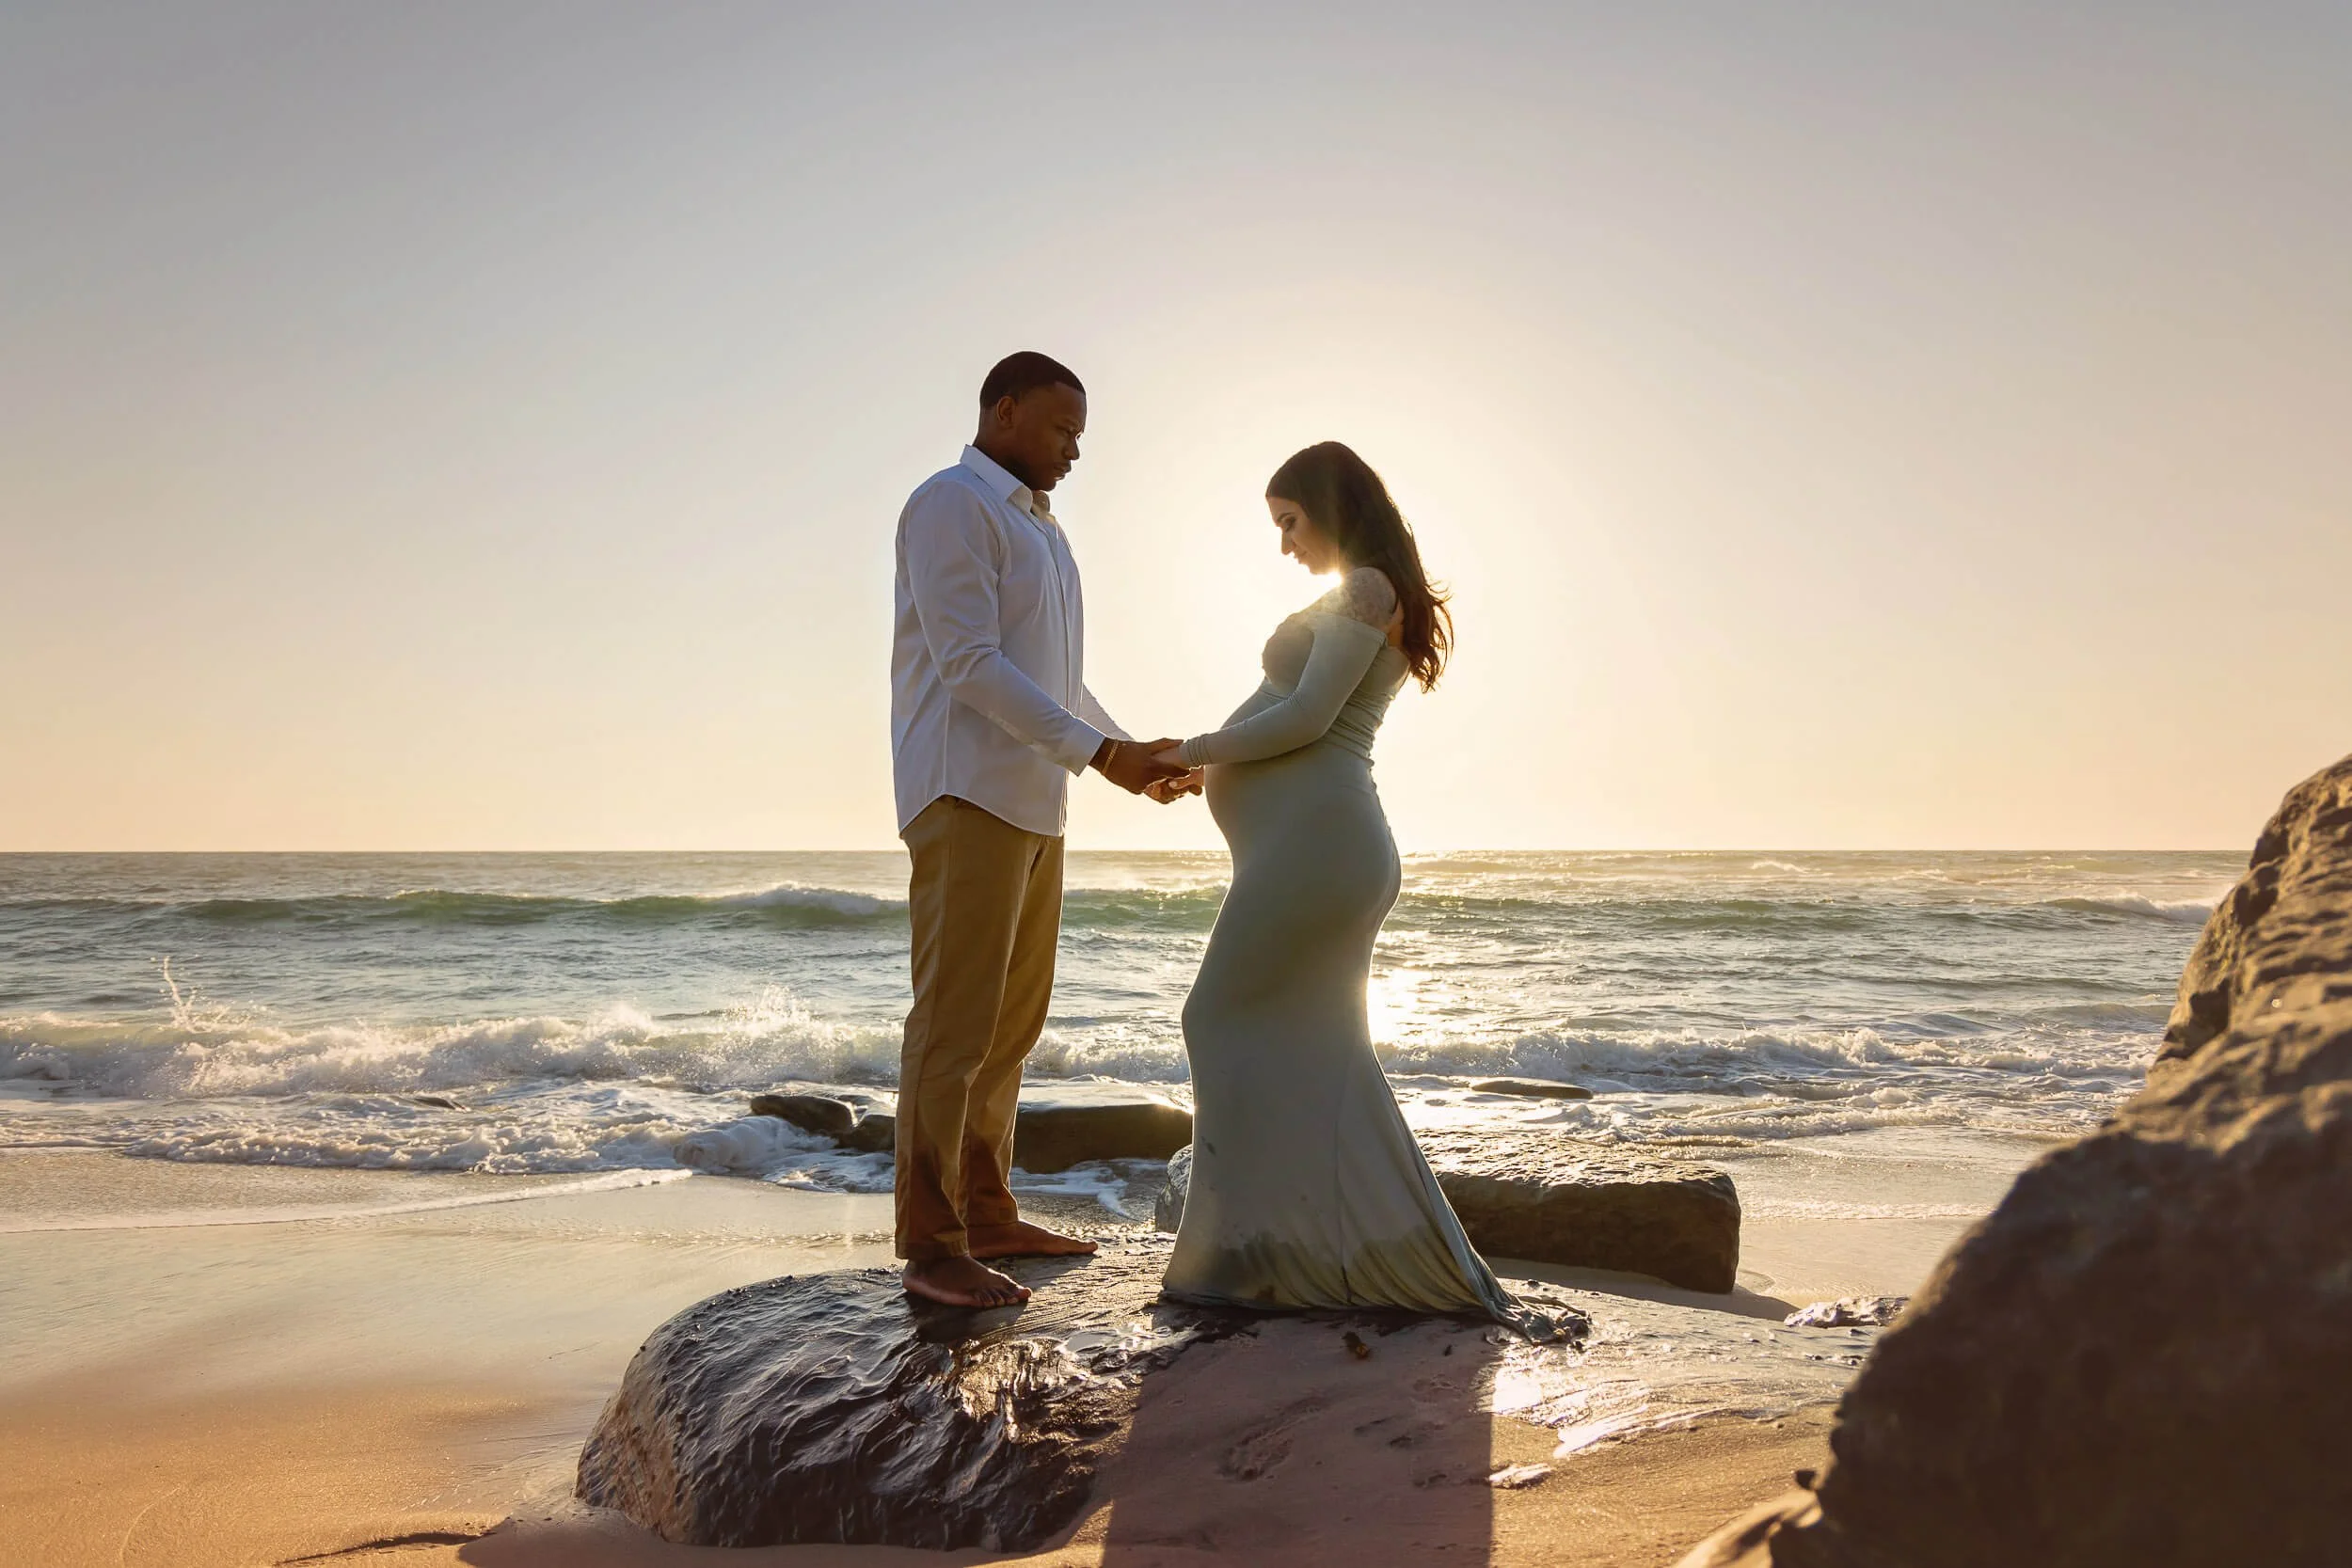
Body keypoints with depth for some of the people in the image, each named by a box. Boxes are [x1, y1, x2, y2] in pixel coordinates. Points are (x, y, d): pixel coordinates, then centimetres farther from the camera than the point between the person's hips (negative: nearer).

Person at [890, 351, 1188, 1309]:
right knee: (954, 1023, -9)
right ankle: (930, 1247, -5)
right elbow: (969, 663, -16)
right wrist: (1098, 753, -18)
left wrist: (1132, 754, 12)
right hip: (967, 796, -9)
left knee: (1012, 1022, 10)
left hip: (1032, 804, 9)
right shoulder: (950, 504, -5)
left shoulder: (1040, 530, 23)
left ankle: (987, 1214, 17)